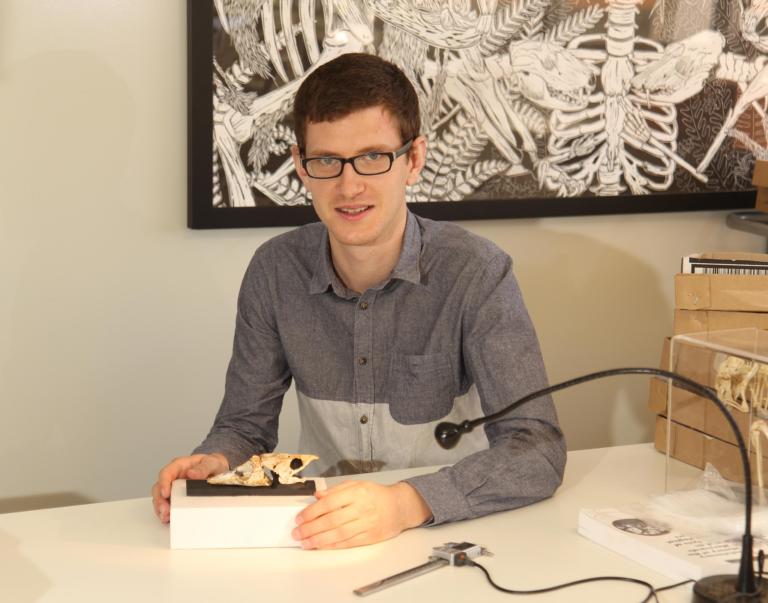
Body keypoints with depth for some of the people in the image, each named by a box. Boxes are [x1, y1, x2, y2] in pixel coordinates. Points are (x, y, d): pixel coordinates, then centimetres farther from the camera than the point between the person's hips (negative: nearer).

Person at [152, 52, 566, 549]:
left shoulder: (476, 273, -14)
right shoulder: (276, 271, -2)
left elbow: (539, 451, -21)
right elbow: (246, 424, 6)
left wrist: (409, 503, -36)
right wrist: (214, 463, -17)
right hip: (320, 536, 3)